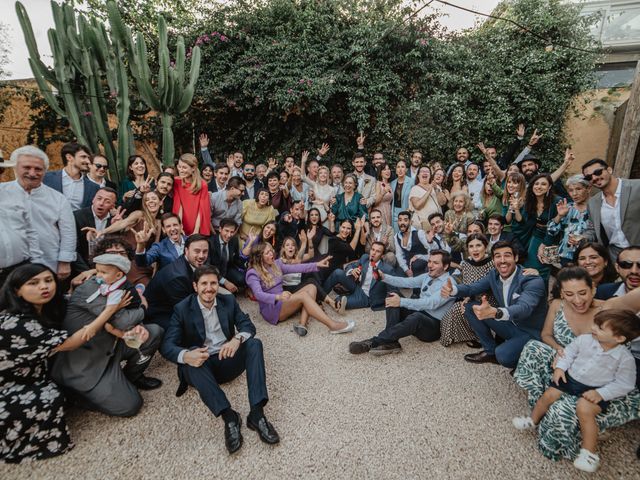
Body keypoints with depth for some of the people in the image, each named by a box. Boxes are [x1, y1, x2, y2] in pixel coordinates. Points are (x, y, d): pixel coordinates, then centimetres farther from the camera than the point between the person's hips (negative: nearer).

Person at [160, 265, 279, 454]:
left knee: (254, 343, -23)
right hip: (200, 366, -2)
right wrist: (186, 355, -37)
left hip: (227, 361, 2)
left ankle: (257, 413, -31)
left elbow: (248, 325, -4)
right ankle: (229, 416, -38)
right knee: (190, 357, -34)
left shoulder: (229, 301, 2)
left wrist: (237, 339, -29)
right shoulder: (182, 309, -5)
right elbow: (167, 345, -13)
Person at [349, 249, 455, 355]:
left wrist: (401, 302, -29)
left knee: (416, 316, -41)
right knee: (392, 299, -11)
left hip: (433, 326, -8)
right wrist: (383, 277, -6)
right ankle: (391, 342, -29)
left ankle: (373, 342, -37)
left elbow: (431, 303, -25)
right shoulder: (427, 276, 14)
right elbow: (407, 282, 8)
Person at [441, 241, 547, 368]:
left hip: (530, 332, -7)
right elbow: (471, 287, 0)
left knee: (503, 355, -32)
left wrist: (494, 312, -63)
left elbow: (524, 308, -42)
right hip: (509, 325, 7)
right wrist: (452, 289, -26)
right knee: (471, 307, -5)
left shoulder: (533, 281, -25)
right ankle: (490, 351, 6)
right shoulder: (494, 275, -4)